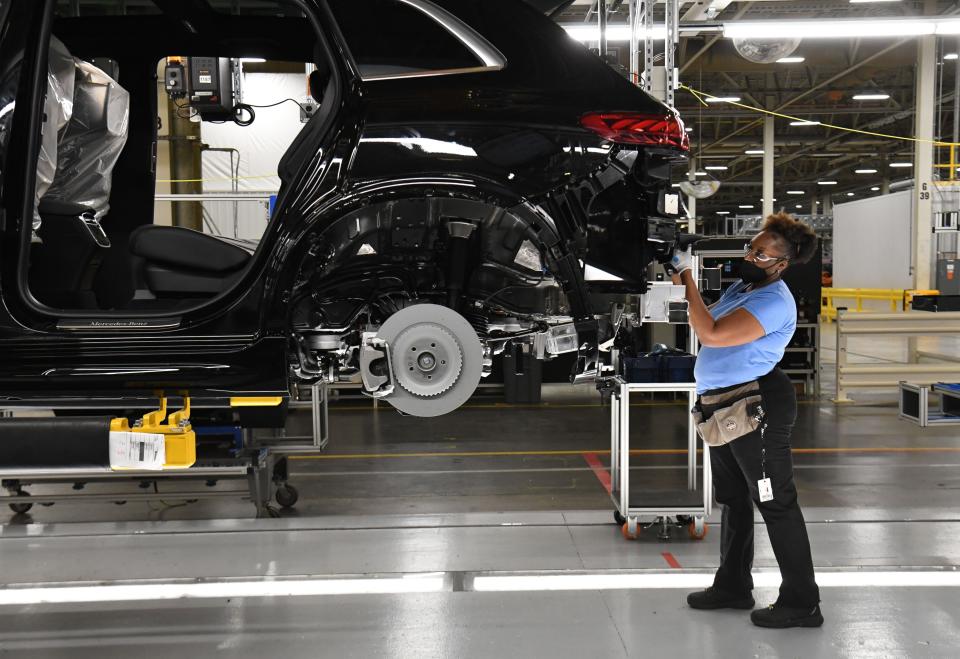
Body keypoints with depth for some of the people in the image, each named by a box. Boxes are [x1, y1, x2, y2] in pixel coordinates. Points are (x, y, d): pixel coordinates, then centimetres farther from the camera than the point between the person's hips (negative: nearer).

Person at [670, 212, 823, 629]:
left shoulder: (774, 301, -20)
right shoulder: (741, 287, 12)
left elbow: (711, 333, -29)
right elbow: (709, 324, 19)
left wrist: (687, 277, -21)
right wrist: (684, 283, 9)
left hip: (758, 407, -10)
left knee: (776, 503, -3)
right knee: (733, 499, 18)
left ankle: (801, 603, 8)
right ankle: (733, 586, 32)